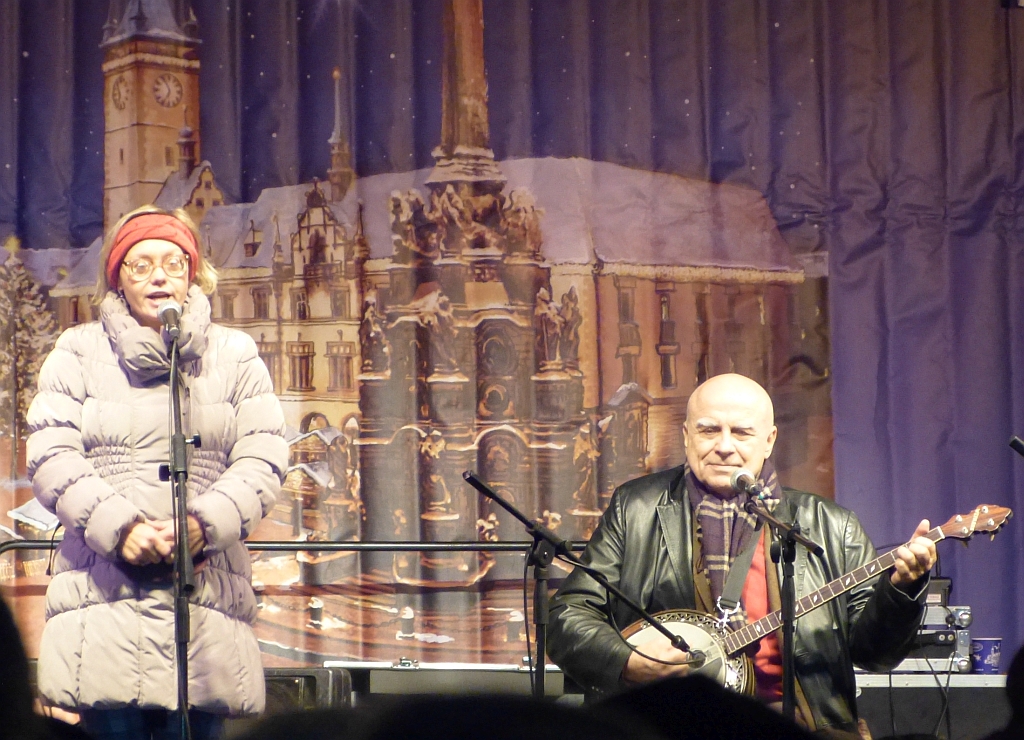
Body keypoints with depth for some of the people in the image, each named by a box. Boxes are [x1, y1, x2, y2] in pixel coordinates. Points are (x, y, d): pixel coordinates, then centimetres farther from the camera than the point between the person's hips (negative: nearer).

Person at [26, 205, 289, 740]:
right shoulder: (79, 352, 13)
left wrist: (205, 524, -13)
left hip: (208, 592, 1)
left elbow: (263, 459, 6)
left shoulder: (234, 355, 17)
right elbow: (51, 456, 2)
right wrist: (118, 528, -14)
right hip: (105, 589, -1)